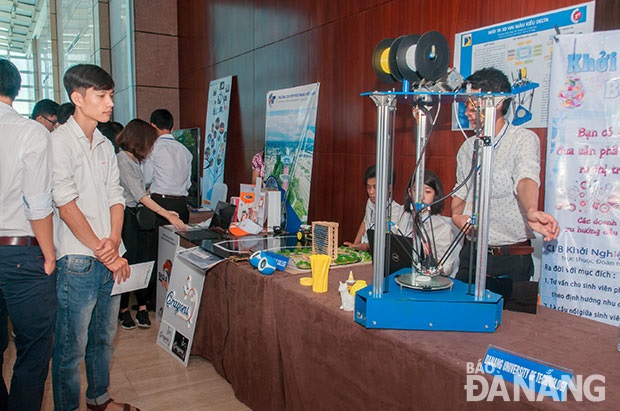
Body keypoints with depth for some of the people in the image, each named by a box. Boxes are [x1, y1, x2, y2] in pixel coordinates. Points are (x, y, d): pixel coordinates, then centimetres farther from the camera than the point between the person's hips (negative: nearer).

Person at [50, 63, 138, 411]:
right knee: (72, 346, 4)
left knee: (105, 337, 19)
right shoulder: (60, 141, -8)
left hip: (111, 257, 7)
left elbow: (115, 196, 11)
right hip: (78, 261, -7)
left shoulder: (105, 145, 13)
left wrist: (114, 241, -6)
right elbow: (67, 205, -13)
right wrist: (104, 253, -12)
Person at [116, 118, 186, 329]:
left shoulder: (134, 160, 13)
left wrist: (164, 211, 8)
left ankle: (142, 308, 6)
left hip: (139, 215, 8)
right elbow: (140, 195, -20)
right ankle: (123, 310, 14)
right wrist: (167, 215, -24)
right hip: (126, 216, -8)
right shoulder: (122, 160, -15)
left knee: (142, 262, 3)